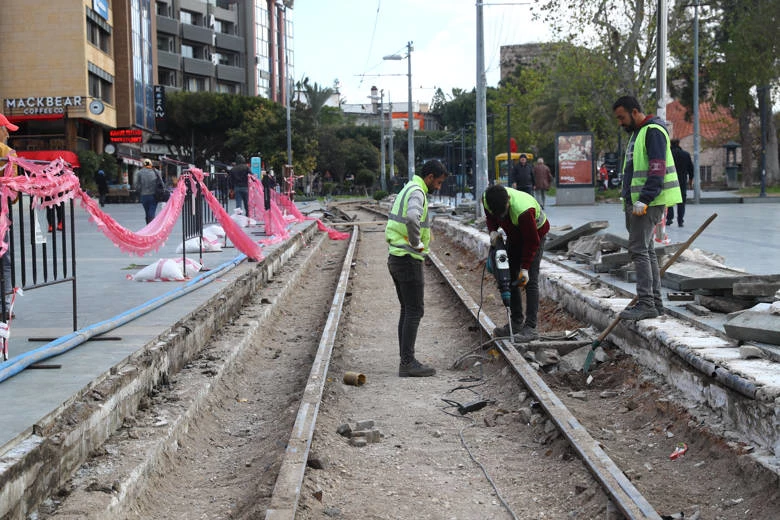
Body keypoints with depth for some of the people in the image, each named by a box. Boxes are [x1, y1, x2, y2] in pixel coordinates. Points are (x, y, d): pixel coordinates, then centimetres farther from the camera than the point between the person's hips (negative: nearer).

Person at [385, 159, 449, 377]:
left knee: (407, 310, 13)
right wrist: (417, 243, -21)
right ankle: (408, 363, -7)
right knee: (414, 311, -7)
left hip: (396, 258, 10)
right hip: (409, 260, -10)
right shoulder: (417, 192, -15)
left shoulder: (407, 189, 18)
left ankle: (406, 360, 15)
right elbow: (412, 218, -36)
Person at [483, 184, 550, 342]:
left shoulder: (523, 210, -40)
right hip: (514, 235, 7)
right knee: (510, 277, 4)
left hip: (535, 234, -7)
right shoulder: (487, 199, -22)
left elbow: (532, 241, -29)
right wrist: (493, 230, -18)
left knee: (530, 280, -14)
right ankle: (516, 322, 13)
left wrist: (525, 267, -26)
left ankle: (530, 328, -15)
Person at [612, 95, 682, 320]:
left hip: (650, 202, -10)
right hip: (635, 202, 10)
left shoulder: (653, 131, -11)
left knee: (638, 249, -13)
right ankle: (655, 302, 15)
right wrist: (629, 200, 20)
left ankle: (646, 304, -13)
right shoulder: (637, 133, 22)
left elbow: (657, 170, -21)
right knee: (646, 250, 10)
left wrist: (644, 200, -26)